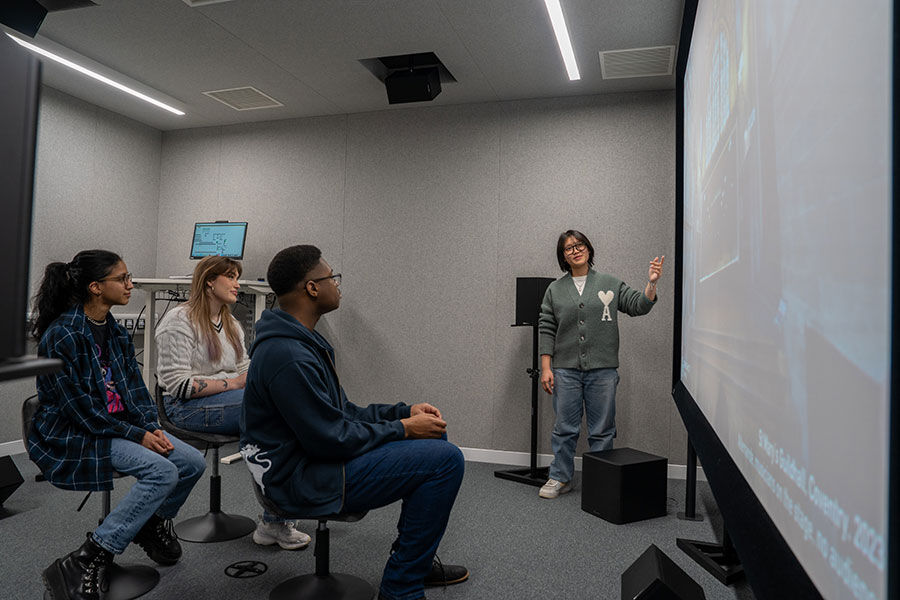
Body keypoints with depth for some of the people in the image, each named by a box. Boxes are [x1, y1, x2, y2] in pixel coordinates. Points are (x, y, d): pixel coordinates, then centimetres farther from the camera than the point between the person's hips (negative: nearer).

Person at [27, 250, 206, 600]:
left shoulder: (115, 332, 7)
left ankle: (154, 524, 21)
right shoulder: (61, 337, -18)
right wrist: (138, 435, -19)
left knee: (193, 463, -7)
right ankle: (84, 565, -18)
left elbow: (134, 386, 9)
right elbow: (80, 408, -19)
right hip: (72, 436, -8)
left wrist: (151, 427, -7)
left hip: (120, 424, 8)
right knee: (162, 471, -27)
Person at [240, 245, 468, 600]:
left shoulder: (300, 340, 10)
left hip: (313, 456, 11)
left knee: (433, 437, 14)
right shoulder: (288, 357, -25)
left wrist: (404, 412, 3)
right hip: (303, 480, -11)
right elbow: (331, 439, -24)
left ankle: (415, 560, 24)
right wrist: (402, 429, -12)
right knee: (446, 460, -17)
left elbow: (342, 412, 14)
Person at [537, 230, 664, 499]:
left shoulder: (610, 284, 8)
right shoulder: (555, 289, 7)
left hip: (602, 370, 0)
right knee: (565, 428, 6)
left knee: (602, 430, 6)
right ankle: (560, 478, 20)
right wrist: (546, 368, -1)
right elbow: (546, 329, 5)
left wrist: (651, 283, -14)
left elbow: (638, 305, 3)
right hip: (566, 371, 0)